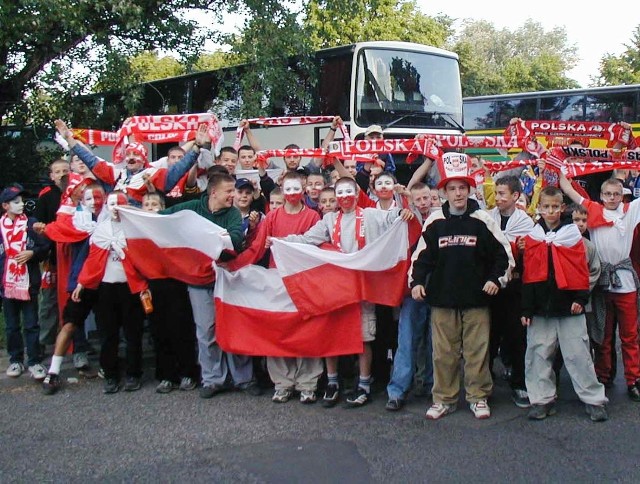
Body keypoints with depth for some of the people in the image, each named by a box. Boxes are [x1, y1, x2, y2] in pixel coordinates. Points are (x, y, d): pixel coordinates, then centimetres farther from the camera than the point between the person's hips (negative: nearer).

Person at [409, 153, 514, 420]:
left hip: (476, 297, -1)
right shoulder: (434, 222, 4)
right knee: (444, 351, 5)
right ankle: (443, 398, 17)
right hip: (442, 297, 1)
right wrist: (416, 281, -1)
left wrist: (496, 279, -4)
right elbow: (421, 255, 9)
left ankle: (478, 397, 18)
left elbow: (504, 252, 5)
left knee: (477, 350, 3)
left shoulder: (482, 220, 1)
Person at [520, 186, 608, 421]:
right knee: (539, 353, 5)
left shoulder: (572, 232, 2)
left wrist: (581, 297, -8)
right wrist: (526, 308, 2)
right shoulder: (532, 236, 5)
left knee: (578, 353, 1)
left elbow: (581, 268, 1)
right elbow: (528, 273, 4)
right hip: (541, 305, 2)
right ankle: (542, 400, 16)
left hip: (568, 304, -2)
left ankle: (594, 400, 10)